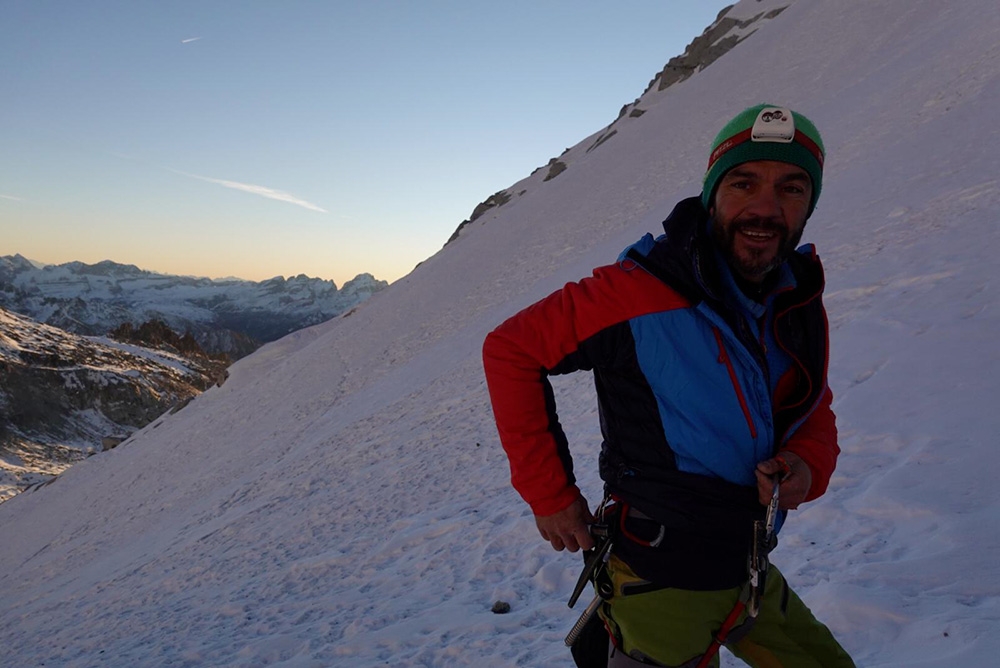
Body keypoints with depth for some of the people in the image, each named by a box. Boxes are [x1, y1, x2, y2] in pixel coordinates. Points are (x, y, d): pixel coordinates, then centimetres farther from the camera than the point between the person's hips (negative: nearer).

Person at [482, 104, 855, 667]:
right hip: (663, 584, -6)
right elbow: (510, 350, -18)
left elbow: (815, 416, 10)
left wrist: (808, 466, -15)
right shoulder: (640, 293, -24)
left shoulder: (803, 310, -3)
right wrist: (549, 492, -16)